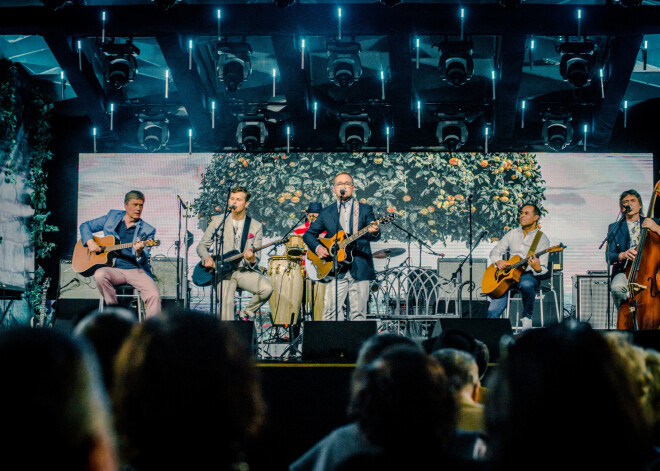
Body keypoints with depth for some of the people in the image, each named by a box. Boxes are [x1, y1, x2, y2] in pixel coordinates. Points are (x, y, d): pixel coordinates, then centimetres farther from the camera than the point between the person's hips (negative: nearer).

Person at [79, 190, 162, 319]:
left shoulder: (147, 230, 5)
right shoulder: (112, 217, 12)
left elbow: (143, 261, -2)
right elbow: (85, 226, 18)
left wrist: (139, 252, -26)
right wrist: (90, 241, -2)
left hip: (136, 270, -1)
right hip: (114, 269, 1)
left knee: (154, 295, -27)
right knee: (100, 275, -34)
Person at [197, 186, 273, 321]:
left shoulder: (256, 226, 7)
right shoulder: (218, 221, 7)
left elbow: (256, 259, 4)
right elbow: (202, 245, 11)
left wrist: (252, 259, -21)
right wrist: (207, 257, -11)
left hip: (245, 271, 1)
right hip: (223, 271, -1)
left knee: (266, 288, -26)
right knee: (226, 302, -27)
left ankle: (247, 313, 0)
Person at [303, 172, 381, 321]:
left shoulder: (365, 209, 10)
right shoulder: (326, 213, 15)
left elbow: (374, 235, -2)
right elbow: (309, 234, 17)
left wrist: (374, 232, -26)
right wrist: (318, 247, -3)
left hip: (360, 269, -1)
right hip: (335, 269, 1)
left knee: (358, 313, -2)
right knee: (331, 311, -9)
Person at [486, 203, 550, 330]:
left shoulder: (542, 239, -1)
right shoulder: (513, 234, 13)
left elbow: (543, 270, -8)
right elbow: (495, 251, 17)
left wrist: (537, 268, -32)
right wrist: (498, 261, -5)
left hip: (529, 275, -3)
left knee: (526, 284, -41)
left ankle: (526, 318, -20)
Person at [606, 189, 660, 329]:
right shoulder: (614, 228, 19)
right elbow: (610, 257, 6)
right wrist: (623, 255, -17)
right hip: (625, 272, 1)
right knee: (616, 287, -35)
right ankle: (627, 318, -13)